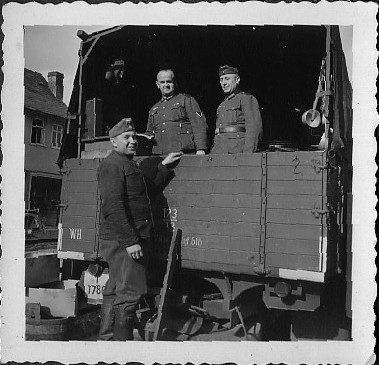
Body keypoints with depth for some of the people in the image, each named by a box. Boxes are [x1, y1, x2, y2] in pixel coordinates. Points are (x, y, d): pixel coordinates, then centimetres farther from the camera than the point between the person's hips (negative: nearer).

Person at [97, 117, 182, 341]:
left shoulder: (129, 165, 23)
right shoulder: (112, 164, -10)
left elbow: (153, 188, 31)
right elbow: (113, 207, -21)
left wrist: (165, 166, 22)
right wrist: (130, 241, -25)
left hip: (134, 239, 10)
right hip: (122, 240, -10)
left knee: (115, 290, 15)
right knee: (131, 292, -10)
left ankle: (107, 339, 24)